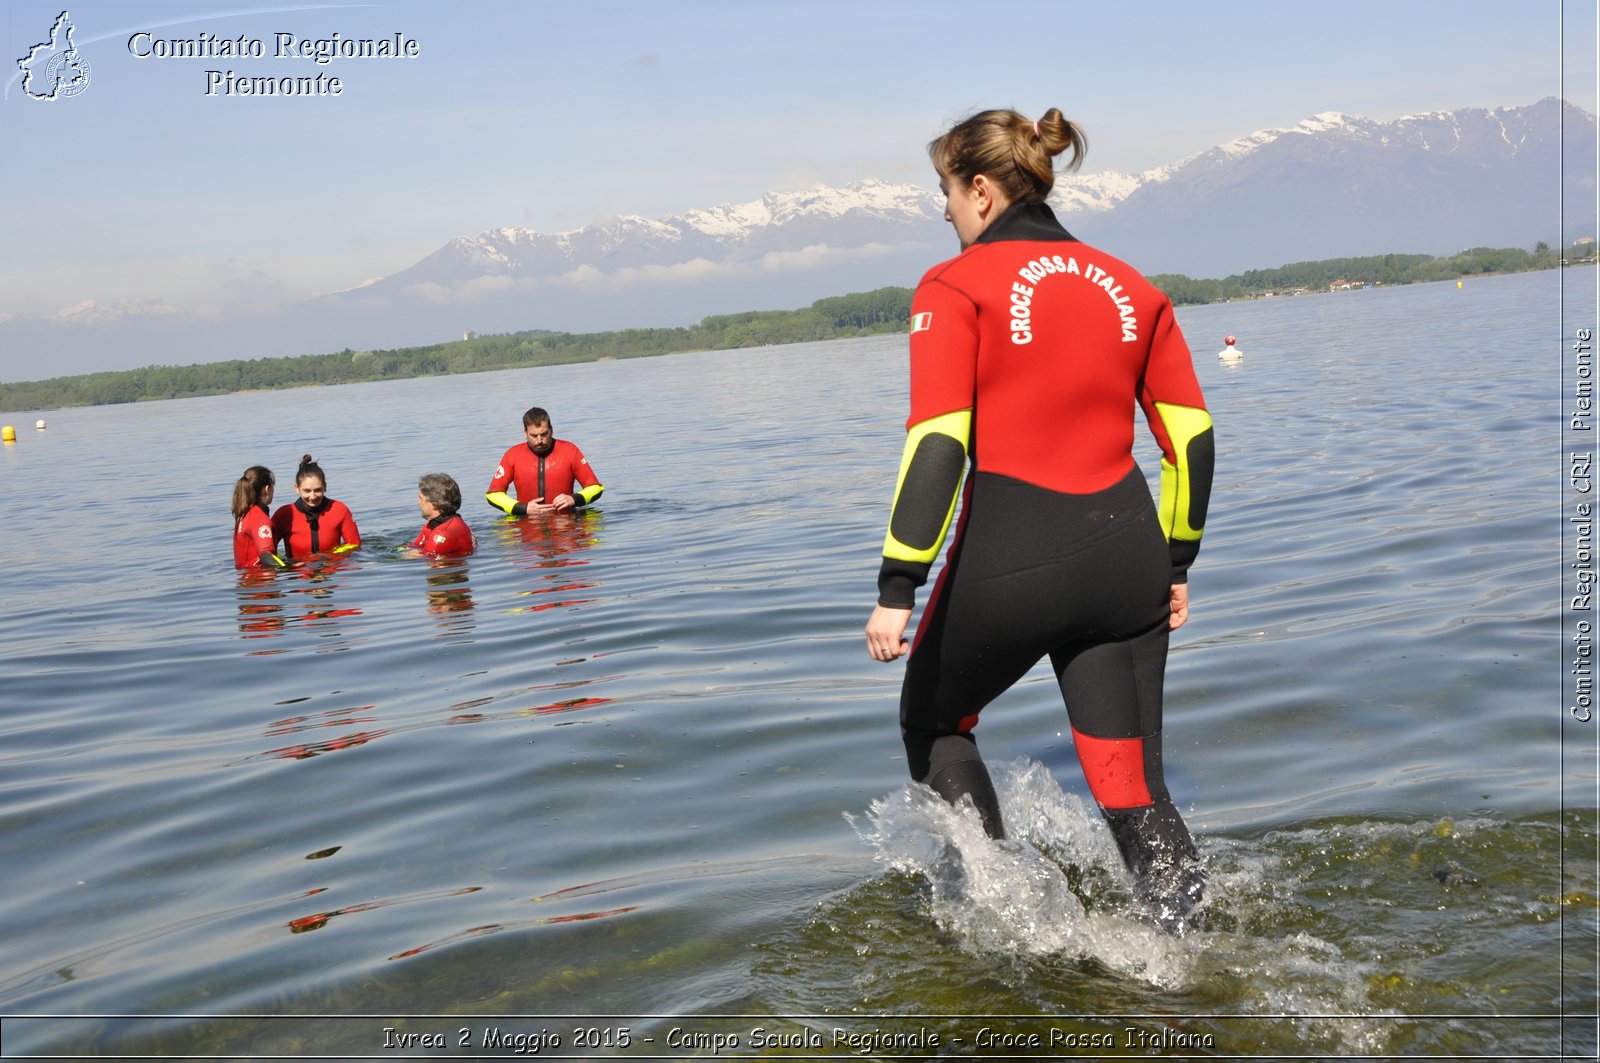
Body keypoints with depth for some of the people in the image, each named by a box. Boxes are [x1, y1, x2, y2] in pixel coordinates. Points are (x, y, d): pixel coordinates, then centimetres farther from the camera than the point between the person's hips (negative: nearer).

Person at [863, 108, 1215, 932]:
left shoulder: (956, 287, -5)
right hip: (1125, 556, 4)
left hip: (1007, 562, -4)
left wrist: (897, 589, -14)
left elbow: (937, 445, -15)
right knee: (1133, 785, 9)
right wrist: (1176, 563, 19)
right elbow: (1191, 436, 10)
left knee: (934, 723, 23)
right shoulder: (1128, 286, 10)